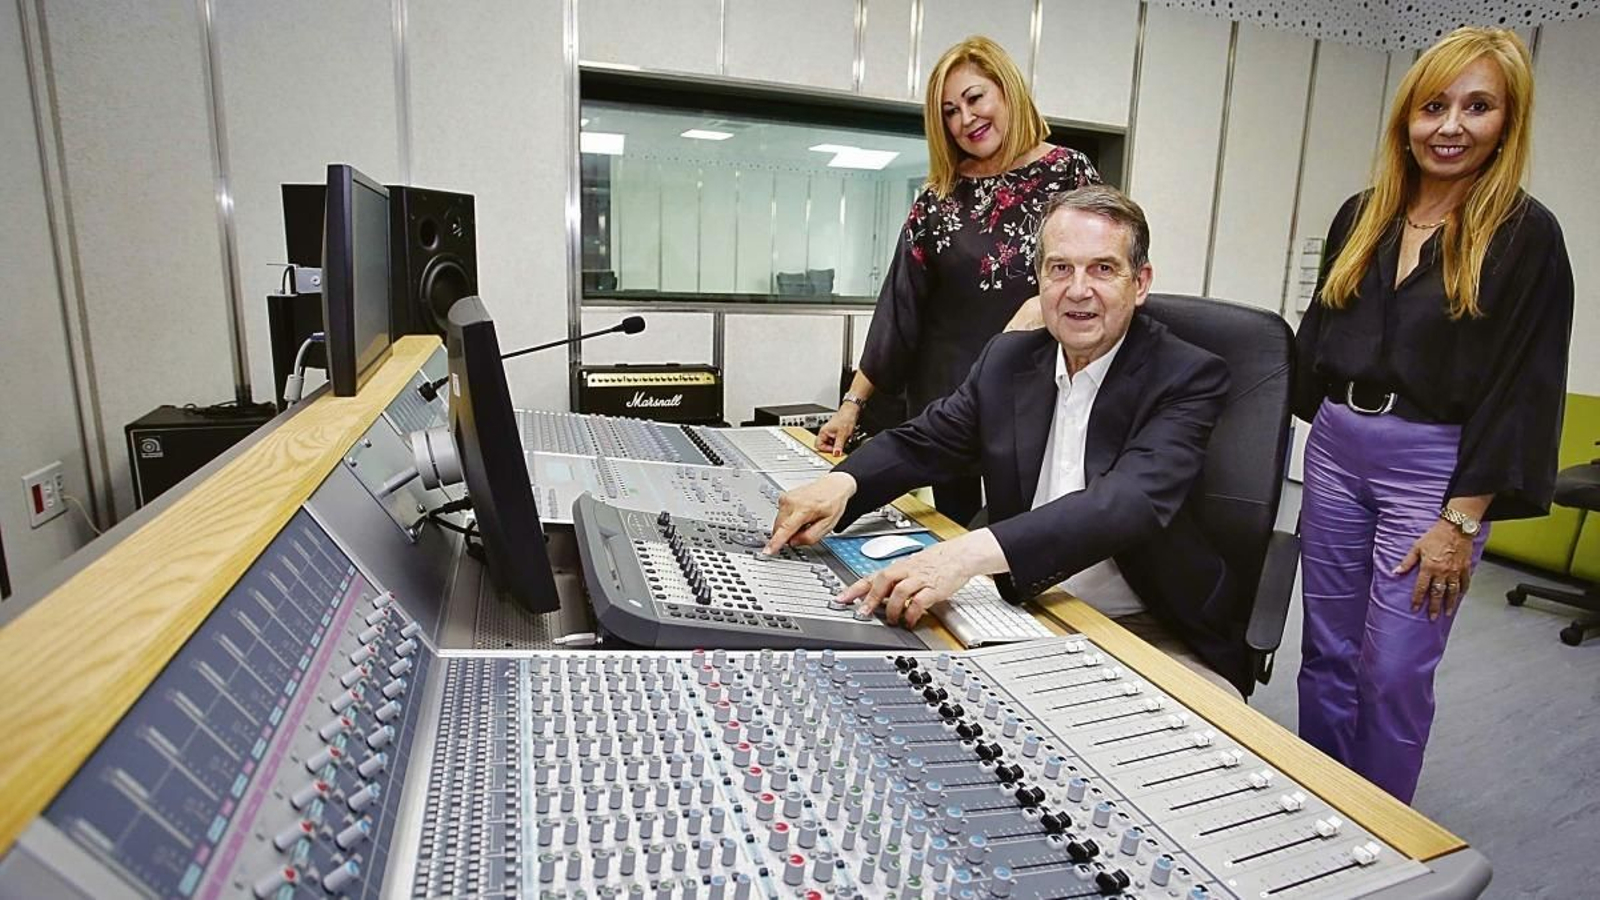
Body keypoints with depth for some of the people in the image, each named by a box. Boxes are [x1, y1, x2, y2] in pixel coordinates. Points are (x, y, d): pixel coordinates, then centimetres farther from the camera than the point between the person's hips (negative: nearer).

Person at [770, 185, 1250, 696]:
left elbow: (1132, 499, -27)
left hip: (1151, 634, -3)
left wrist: (970, 552, -43)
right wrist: (842, 482, -16)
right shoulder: (1008, 359, 4)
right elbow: (921, 442, 8)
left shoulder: (1189, 378, -11)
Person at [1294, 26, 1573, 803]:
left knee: (1394, 672, 1)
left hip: (1432, 468, -4)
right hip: (1333, 452, 5)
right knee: (1326, 652, 12)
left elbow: (1520, 388, -9)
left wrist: (1461, 520, -13)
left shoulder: (1525, 235, -6)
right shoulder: (1360, 217, 8)